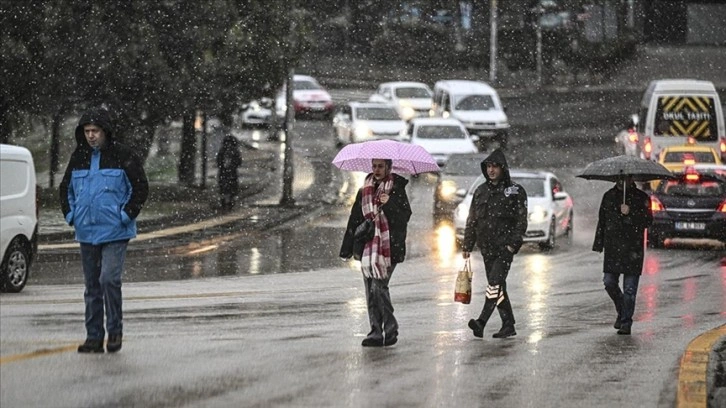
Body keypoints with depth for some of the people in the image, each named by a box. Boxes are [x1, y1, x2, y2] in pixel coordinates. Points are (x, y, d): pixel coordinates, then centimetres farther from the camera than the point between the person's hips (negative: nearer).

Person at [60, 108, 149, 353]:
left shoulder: (123, 157, -5)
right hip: (86, 232, 6)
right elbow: (66, 188, 22)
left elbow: (140, 188, -5)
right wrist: (70, 214, 9)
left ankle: (115, 330, -2)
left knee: (109, 279, -17)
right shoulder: (79, 158, 10)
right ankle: (93, 337, 13)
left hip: (114, 232, -6)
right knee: (92, 285, 9)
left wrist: (126, 215, -11)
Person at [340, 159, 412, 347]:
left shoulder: (396, 189, -1)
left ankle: (390, 328, -1)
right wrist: (347, 248, 13)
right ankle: (376, 332, 9)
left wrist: (389, 204, -24)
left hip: (389, 247, -5)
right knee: (371, 291, 4)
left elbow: (405, 216, -8)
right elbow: (355, 220, 16)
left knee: (379, 286, -13)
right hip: (368, 248, 5)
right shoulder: (364, 191, 13)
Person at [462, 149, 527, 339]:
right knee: (498, 287, 8)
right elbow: (472, 220, 17)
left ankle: (481, 322, -30)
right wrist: (467, 246, 12)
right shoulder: (481, 191, 15)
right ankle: (508, 325, 13)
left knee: (495, 282, -19)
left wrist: (513, 243, -13)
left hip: (505, 246, -6)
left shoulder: (515, 191, 0)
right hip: (487, 247, 6)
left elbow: (521, 220, -3)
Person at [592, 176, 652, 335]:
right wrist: (598, 244, 12)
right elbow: (602, 220, 17)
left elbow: (648, 220, -7)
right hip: (612, 247, 3)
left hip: (632, 249, -3)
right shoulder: (609, 196, 12)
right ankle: (621, 311, 24)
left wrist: (630, 213, -20)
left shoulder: (640, 197, 1)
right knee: (609, 282, -1)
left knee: (629, 288, -4)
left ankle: (626, 323, 0)